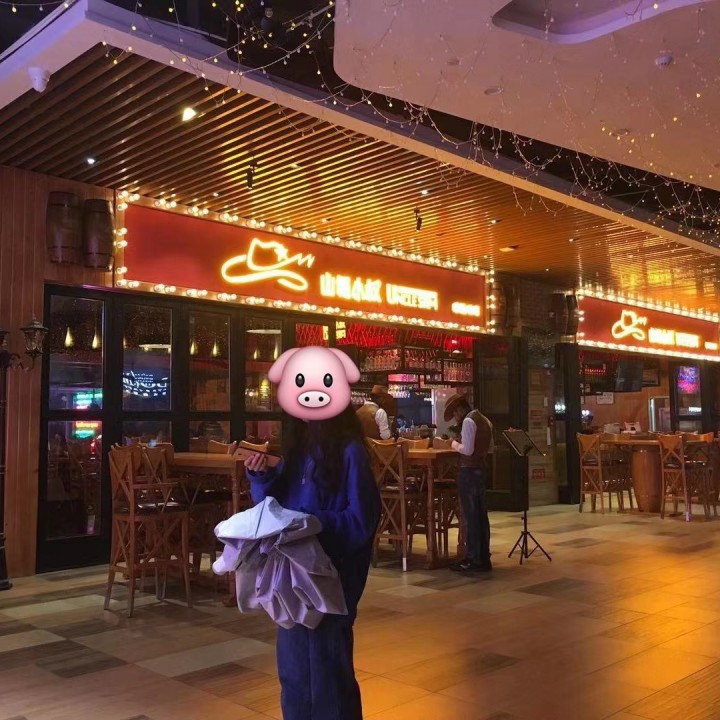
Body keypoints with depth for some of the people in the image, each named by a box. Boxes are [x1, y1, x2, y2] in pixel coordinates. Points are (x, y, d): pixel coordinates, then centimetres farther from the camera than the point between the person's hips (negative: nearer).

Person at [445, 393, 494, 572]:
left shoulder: (468, 421, -13)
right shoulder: (484, 420, 14)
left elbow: (468, 450, -20)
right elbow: (490, 448, 21)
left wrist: (456, 445, -3)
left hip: (469, 471, -9)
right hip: (481, 470, 9)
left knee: (470, 516, -4)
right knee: (481, 515, 10)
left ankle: (473, 560, 0)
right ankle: (484, 558, 14)